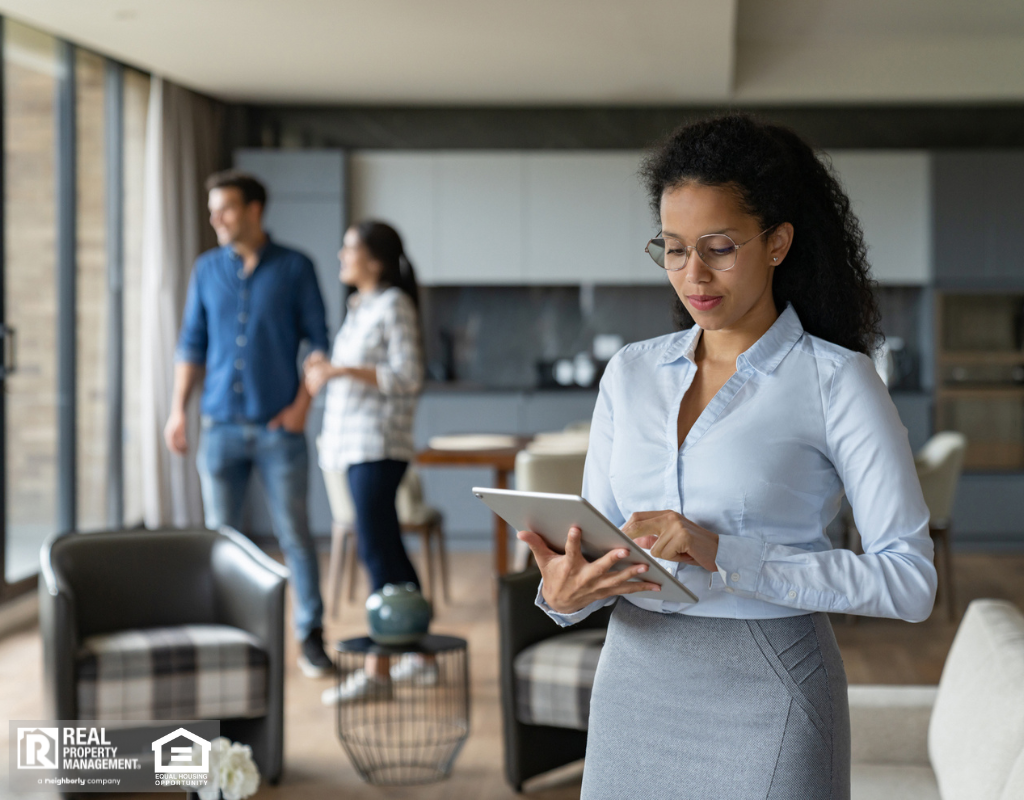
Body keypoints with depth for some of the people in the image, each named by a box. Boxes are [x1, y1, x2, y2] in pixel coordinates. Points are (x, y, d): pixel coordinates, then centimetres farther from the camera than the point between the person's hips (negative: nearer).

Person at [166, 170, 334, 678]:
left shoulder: (294, 269, 0)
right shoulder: (207, 269, 8)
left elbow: (319, 342, 2)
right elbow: (191, 344, 11)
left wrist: (302, 403, -8)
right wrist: (178, 409, 2)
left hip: (279, 426, -3)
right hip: (221, 425, 3)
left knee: (294, 534, -1)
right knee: (220, 535, 6)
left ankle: (311, 637, 8)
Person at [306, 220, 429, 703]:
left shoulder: (394, 306, -8)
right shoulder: (361, 308, 19)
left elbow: (407, 378, -16)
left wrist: (342, 371, -19)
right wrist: (325, 370, 13)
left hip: (379, 446, -10)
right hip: (356, 443, 10)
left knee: (376, 550, -9)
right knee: (387, 550, 12)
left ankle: (378, 667, -7)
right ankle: (421, 654, 19)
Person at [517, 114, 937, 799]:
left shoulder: (834, 381, -8)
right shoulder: (631, 372, 7)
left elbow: (910, 579, -14)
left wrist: (727, 556, -22)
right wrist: (564, 590, -13)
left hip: (767, 698, -4)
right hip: (634, 685, 4)